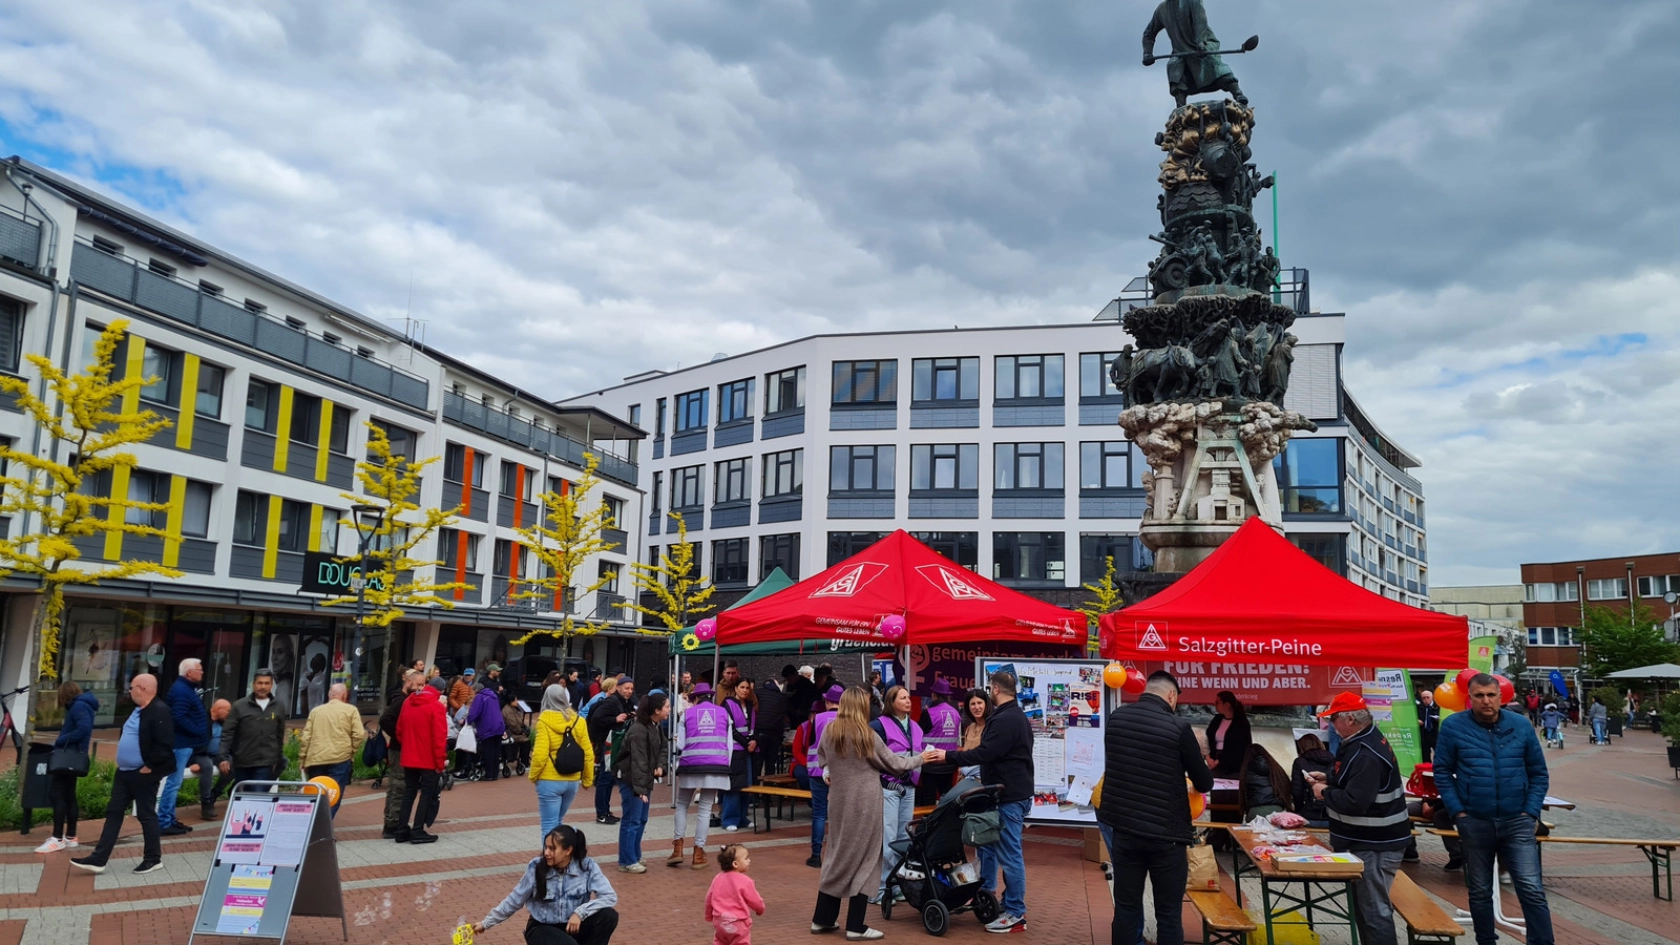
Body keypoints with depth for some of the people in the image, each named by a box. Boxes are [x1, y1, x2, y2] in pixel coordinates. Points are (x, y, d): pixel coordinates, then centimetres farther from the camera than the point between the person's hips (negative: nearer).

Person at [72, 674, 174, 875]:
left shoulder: (159, 711, -20)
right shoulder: (137, 710, 13)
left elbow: (165, 744, -26)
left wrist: (149, 766, -21)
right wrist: (124, 761, 15)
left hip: (143, 775, -10)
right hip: (124, 772, 10)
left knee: (146, 815, 1)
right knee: (113, 813, 10)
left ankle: (153, 858, 13)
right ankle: (98, 859, 15)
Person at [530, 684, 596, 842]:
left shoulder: (544, 721, -10)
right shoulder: (579, 721, 1)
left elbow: (540, 754, -16)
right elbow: (588, 754, 2)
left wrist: (533, 776, -1)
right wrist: (587, 779, 12)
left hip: (550, 781, -5)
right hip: (572, 781, 5)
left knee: (549, 826, 3)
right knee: (557, 822, 21)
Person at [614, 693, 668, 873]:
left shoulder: (658, 726, 4)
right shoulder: (638, 730, -24)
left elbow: (662, 747, 13)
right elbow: (638, 761, -26)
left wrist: (660, 766, -7)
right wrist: (640, 789, -27)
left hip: (646, 779, 9)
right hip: (630, 779, -9)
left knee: (642, 820, 15)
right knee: (631, 820, -3)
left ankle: (635, 857, 26)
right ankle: (627, 862, 6)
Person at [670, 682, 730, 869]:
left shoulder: (688, 713, 6)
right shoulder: (723, 712, 9)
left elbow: (680, 744, 2)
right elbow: (728, 743, 7)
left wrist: (681, 761, 22)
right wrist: (726, 768, 12)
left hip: (691, 765, 0)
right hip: (716, 766, 1)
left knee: (682, 805, 16)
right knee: (705, 809, 6)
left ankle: (678, 849, 7)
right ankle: (698, 854, 5)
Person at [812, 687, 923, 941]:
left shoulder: (828, 732, 1)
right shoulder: (866, 735, -12)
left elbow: (822, 762, 12)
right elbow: (893, 764, -2)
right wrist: (921, 759, 10)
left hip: (839, 800, 5)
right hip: (864, 803, -5)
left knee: (839, 856, 16)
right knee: (862, 859, 3)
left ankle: (822, 918, 20)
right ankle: (855, 927, 6)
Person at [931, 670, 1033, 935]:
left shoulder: (1005, 720, -21)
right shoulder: (1016, 716, 13)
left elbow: (984, 753, -26)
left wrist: (948, 756, -20)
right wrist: (984, 774, 19)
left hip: (1009, 796, -11)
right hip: (1011, 791, 11)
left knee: (1009, 854, -3)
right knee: (988, 843, 20)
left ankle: (1016, 914, 4)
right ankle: (986, 892, 31)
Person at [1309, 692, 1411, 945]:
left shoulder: (1367, 755, -25)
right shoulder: (1365, 742, 9)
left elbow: (1354, 802, -30)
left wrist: (1325, 793, -15)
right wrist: (1330, 780, 9)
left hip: (1374, 845, -11)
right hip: (1370, 840, 11)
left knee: (1374, 909, -4)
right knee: (1365, 905, 19)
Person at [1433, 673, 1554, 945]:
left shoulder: (1521, 726, 0)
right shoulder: (1453, 726, -5)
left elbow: (1539, 774, 7)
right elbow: (1442, 773, -1)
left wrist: (1531, 812, -2)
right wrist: (1457, 812, -8)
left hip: (1517, 823, 0)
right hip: (1474, 823, 0)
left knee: (1532, 890, -6)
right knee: (1479, 892, 12)